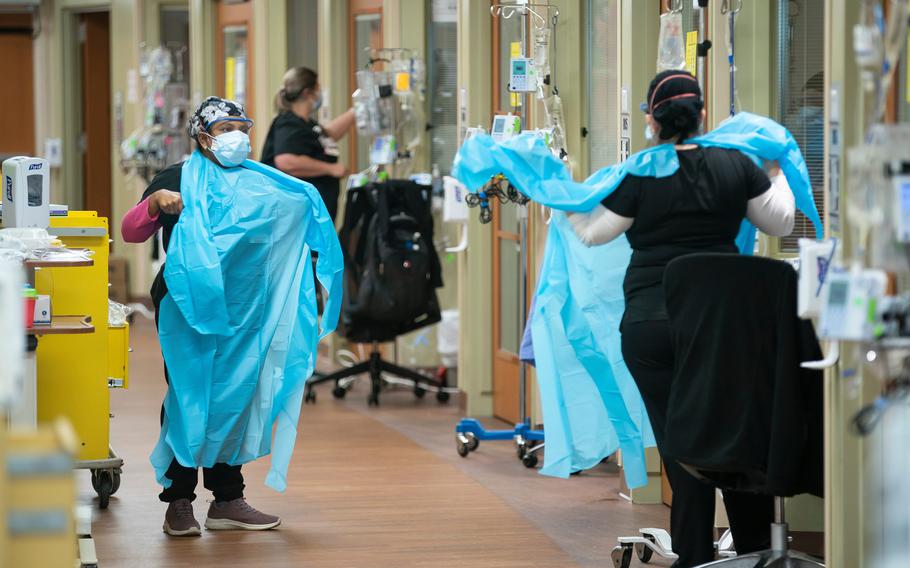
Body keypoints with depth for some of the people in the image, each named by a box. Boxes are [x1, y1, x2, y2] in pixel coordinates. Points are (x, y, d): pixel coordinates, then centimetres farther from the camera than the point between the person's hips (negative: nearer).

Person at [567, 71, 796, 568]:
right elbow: (781, 222, 13)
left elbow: (593, 232, 5)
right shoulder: (736, 165, 1)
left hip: (652, 326, -2)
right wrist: (778, 175, 31)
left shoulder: (638, 177, -6)